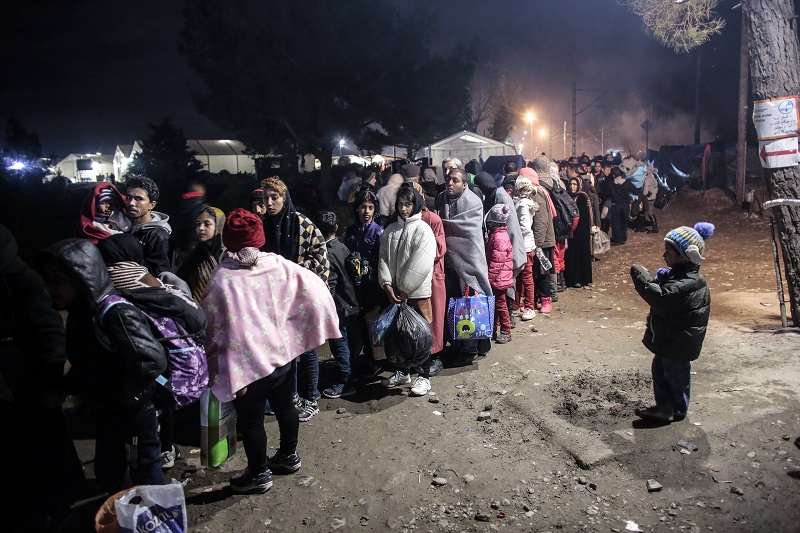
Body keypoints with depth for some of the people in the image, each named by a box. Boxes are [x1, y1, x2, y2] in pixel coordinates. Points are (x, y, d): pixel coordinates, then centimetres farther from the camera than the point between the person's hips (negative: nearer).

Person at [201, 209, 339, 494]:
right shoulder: (279, 265, -8)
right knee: (285, 406, 23)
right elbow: (315, 290, -7)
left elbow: (213, 328, -12)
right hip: (283, 353, 5)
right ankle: (289, 455, 42)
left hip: (249, 363, -5)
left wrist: (215, 369, -2)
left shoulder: (222, 279, -17)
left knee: (250, 419, 13)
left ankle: (259, 474, 28)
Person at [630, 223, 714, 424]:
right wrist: (658, 279, -8)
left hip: (678, 341, -10)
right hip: (668, 337, 10)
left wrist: (642, 278, -33)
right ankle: (664, 407, 26)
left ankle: (678, 410, 27)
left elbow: (662, 298, -39)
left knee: (675, 374, 8)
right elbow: (664, 292, 11)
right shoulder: (678, 275, 6)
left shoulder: (685, 283, -28)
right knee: (659, 370, 16)